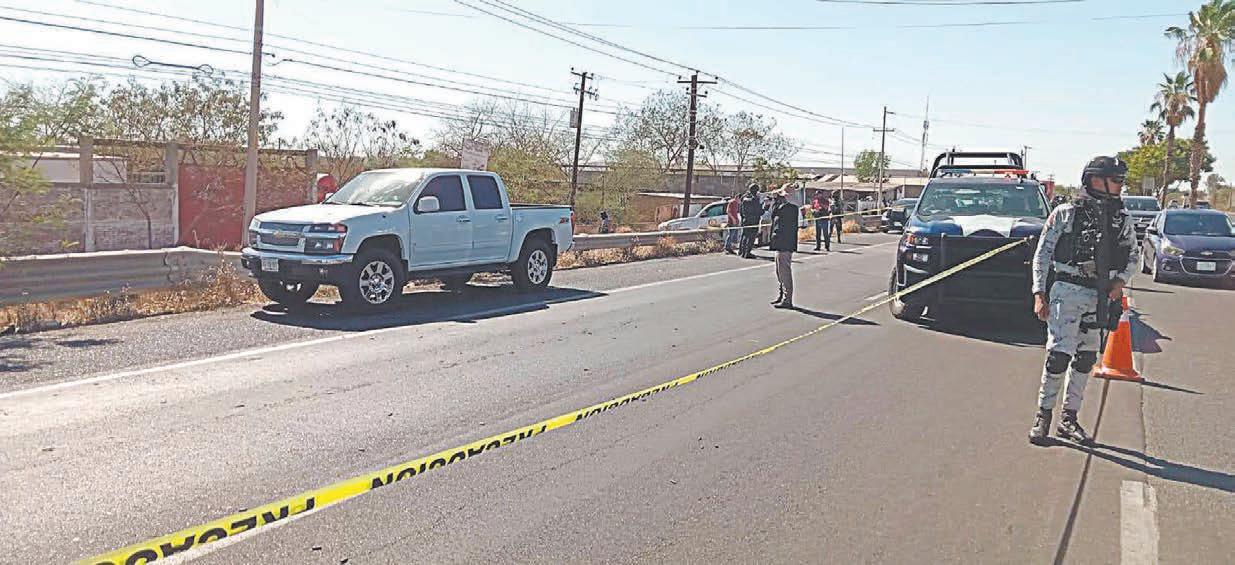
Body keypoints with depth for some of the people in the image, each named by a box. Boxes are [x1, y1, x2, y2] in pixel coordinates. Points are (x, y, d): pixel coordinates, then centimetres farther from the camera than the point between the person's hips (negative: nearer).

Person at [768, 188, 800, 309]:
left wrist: (775, 199, -12)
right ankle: (782, 295, 27)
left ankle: (787, 300, -5)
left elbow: (774, 212, -23)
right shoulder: (784, 207, 17)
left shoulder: (789, 208, -15)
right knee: (780, 272, 17)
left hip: (785, 245, -11)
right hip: (781, 245, 11)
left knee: (784, 272, -8)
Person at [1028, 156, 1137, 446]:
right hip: (1067, 290, -5)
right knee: (1059, 354, -11)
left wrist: (1120, 281, 1)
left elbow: (1132, 253, 20)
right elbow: (1043, 254, -2)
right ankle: (1043, 416, 1)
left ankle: (1069, 418, 19)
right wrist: (1040, 294, -8)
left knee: (1086, 357, 8)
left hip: (1102, 295, 5)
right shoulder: (1066, 213, -3)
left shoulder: (1121, 217, 10)